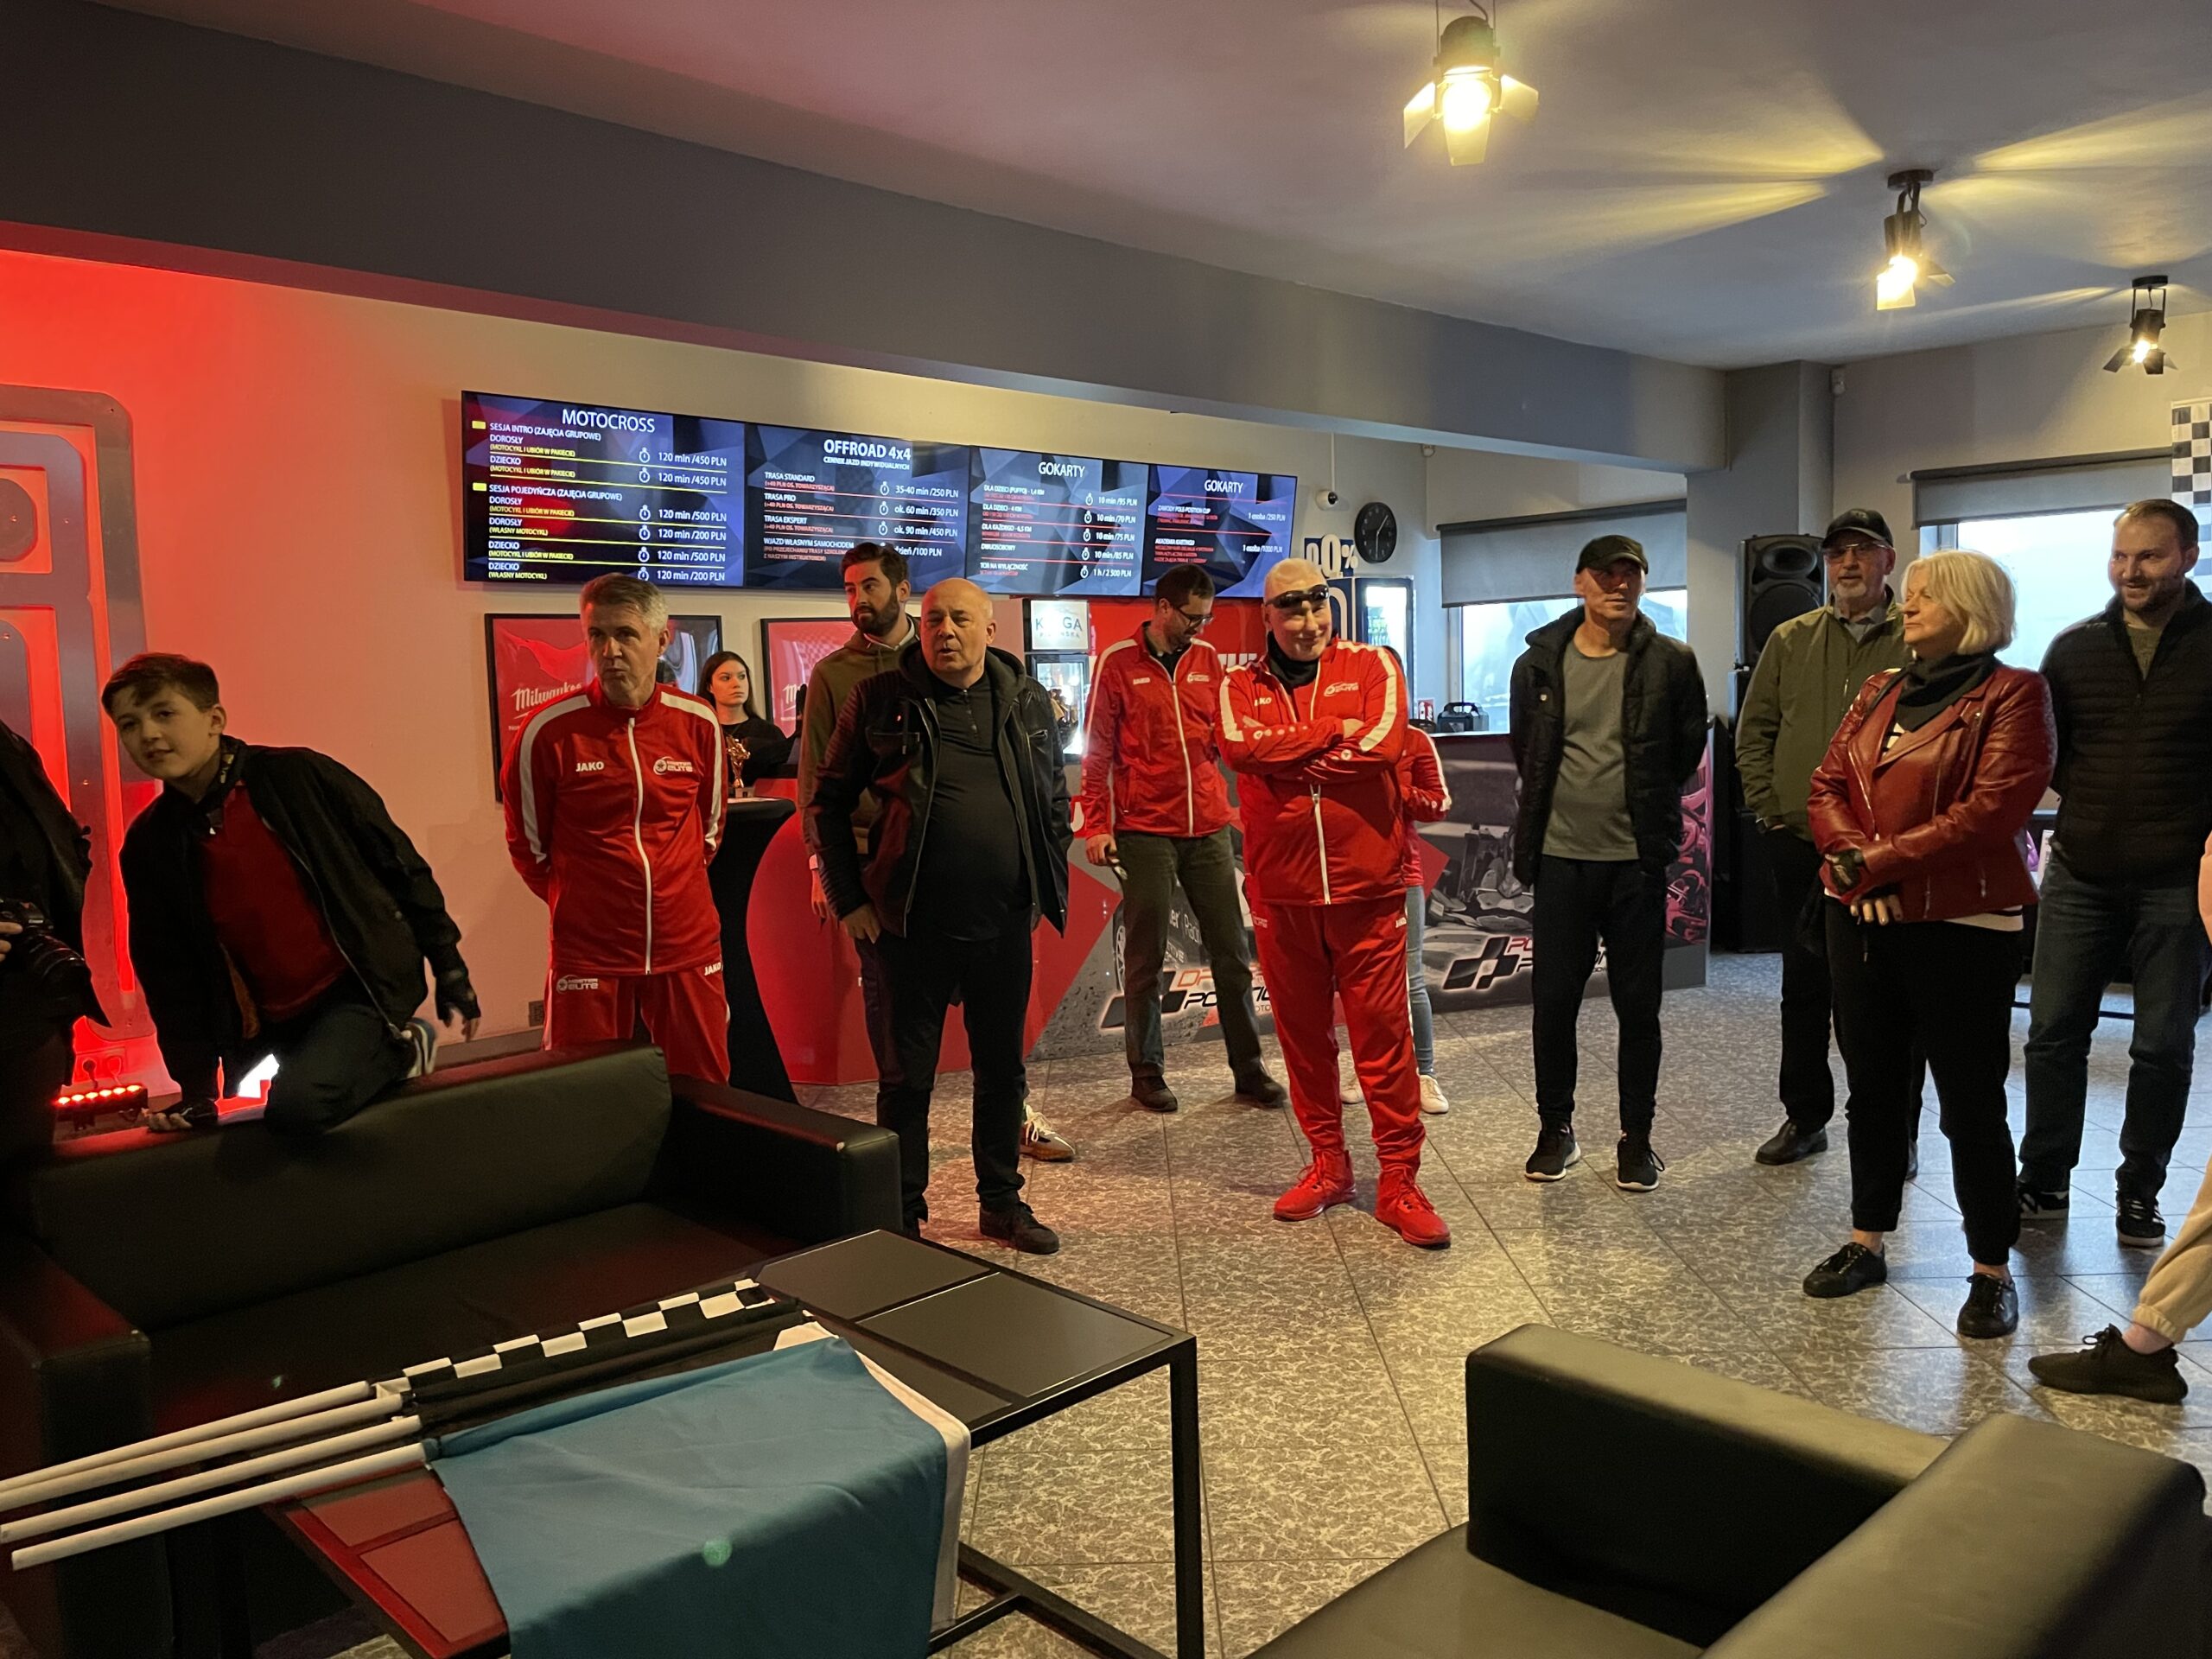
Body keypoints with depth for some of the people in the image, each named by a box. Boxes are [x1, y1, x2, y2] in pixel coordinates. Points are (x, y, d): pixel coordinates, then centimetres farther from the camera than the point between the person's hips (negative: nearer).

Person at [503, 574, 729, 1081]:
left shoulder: (698, 724, 0)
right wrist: (573, 903, 9)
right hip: (589, 952, -2)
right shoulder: (550, 730, -8)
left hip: (689, 946, 2)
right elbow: (527, 844, 5)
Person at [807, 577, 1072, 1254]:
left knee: (1003, 1067, 14)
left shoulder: (1028, 702, 5)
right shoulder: (881, 701, -4)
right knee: (907, 1074, 6)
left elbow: (1055, 800, 15)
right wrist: (849, 900, -2)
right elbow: (829, 802, 1)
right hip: (912, 922, -3)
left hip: (1005, 920, 3)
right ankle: (903, 1216, 21)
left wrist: (1047, 889, 9)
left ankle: (1001, 1203, 30)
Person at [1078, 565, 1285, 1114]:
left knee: (1231, 953, 6)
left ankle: (1249, 1069, 16)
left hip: (1208, 828, 4)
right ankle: (1145, 1072, 16)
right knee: (1144, 958, 3)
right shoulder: (1117, 662, -2)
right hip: (1145, 832, -4)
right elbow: (1097, 750, -1)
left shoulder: (1206, 659, 10)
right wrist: (1096, 824, -7)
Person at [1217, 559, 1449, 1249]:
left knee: (1383, 1032, 0)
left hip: (1367, 886, -2)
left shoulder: (1372, 667, 2)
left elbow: (1381, 745, -16)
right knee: (1302, 1031, 11)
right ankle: (1328, 1165, 26)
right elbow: (1238, 747, -14)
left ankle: (1400, 1180, 10)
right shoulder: (1241, 686, 7)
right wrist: (1332, 733, -13)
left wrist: (1284, 756, -9)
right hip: (1280, 890, 3)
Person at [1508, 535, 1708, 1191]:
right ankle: (1556, 1130, 23)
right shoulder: (1539, 663, 2)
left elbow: (1688, 749, 10)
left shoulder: (1671, 662, -3)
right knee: (1553, 1002, 7)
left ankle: (1636, 1138, 22)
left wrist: (1647, 809, 10)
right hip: (1561, 858, 1)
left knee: (1638, 1007, 7)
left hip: (1637, 861, -1)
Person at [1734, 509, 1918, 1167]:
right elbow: (1754, 730, 11)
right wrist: (1768, 805, 2)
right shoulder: (1791, 640, 9)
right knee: (1804, 988, 12)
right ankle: (1805, 1116, 25)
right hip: (1799, 842, 3)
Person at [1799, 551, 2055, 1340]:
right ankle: (1866, 1243, 27)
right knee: (1872, 1087, 14)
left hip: (1962, 926, -6)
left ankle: (1992, 1270, 15)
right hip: (1862, 919, 6)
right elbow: (1826, 787, 7)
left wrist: (1882, 863, -17)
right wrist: (1854, 861, -12)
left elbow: (1993, 809, -17)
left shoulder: (2012, 695, -6)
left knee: (1970, 1102, 1)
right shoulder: (1878, 693, 13)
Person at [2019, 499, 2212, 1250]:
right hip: (2080, 878, 2)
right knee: (2054, 1034, 6)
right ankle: (2044, 1181, 20)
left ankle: (2139, 1194, 21)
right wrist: (2080, 806, 0)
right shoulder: (2075, 647, 6)